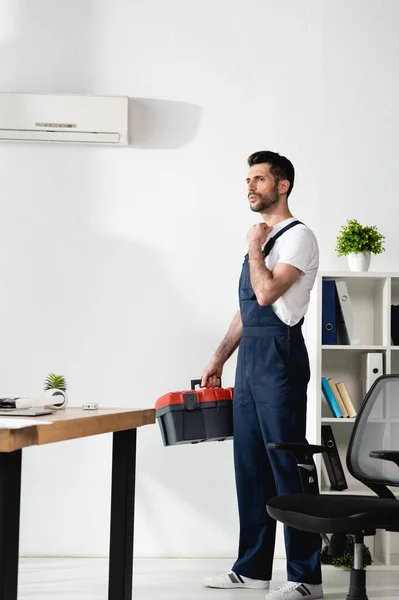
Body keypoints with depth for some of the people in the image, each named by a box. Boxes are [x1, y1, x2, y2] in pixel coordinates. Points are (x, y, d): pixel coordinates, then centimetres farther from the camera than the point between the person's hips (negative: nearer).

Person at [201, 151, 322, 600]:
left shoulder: (297, 236, -7)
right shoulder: (261, 239, 19)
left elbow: (266, 293, -20)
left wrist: (254, 246, -6)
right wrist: (219, 359, 22)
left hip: (278, 356, -9)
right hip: (250, 358, 9)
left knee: (287, 464, -7)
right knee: (250, 464, 11)